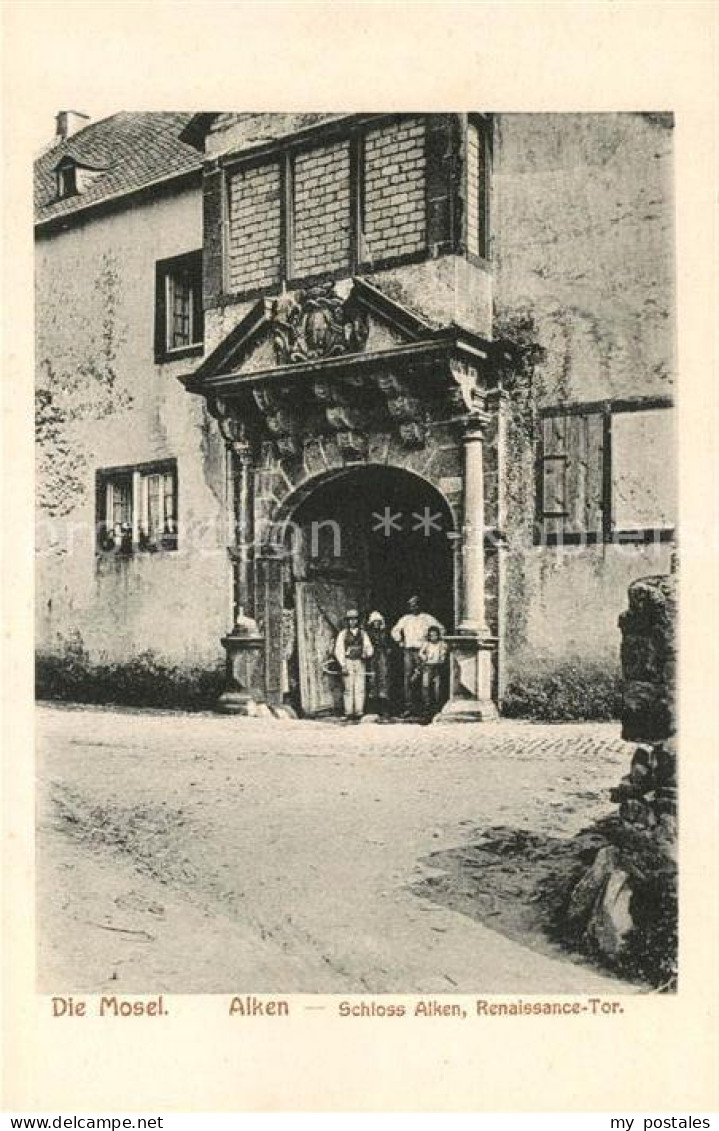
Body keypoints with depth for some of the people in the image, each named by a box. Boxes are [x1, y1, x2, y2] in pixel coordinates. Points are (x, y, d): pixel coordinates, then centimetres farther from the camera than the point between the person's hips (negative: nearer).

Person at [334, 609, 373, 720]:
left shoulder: (363, 634, 12)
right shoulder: (343, 634, 5)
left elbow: (368, 647, 11)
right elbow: (338, 650, 1)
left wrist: (368, 654, -13)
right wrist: (343, 665, -9)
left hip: (360, 662, 2)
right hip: (348, 662, -2)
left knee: (360, 689, -3)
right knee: (349, 689, -5)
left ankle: (359, 712, -1)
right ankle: (349, 712, -1)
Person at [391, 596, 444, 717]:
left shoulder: (427, 618, 5)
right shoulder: (405, 619, 14)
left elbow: (441, 628, 9)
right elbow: (395, 630, 26)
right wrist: (400, 641, 12)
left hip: (421, 651, -3)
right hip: (408, 651, 3)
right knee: (408, 677, -2)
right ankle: (408, 706, -1)